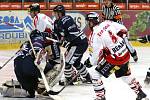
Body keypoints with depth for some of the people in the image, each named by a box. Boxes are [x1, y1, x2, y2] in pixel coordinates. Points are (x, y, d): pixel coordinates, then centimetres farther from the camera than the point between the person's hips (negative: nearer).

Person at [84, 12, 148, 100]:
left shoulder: (94, 36, -17)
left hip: (115, 59, -8)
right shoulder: (107, 23, 2)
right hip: (126, 54, 8)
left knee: (95, 74, 1)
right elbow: (123, 30, 11)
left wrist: (89, 62, 3)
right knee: (125, 75, 30)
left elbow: (95, 56, -15)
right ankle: (140, 93, 41)